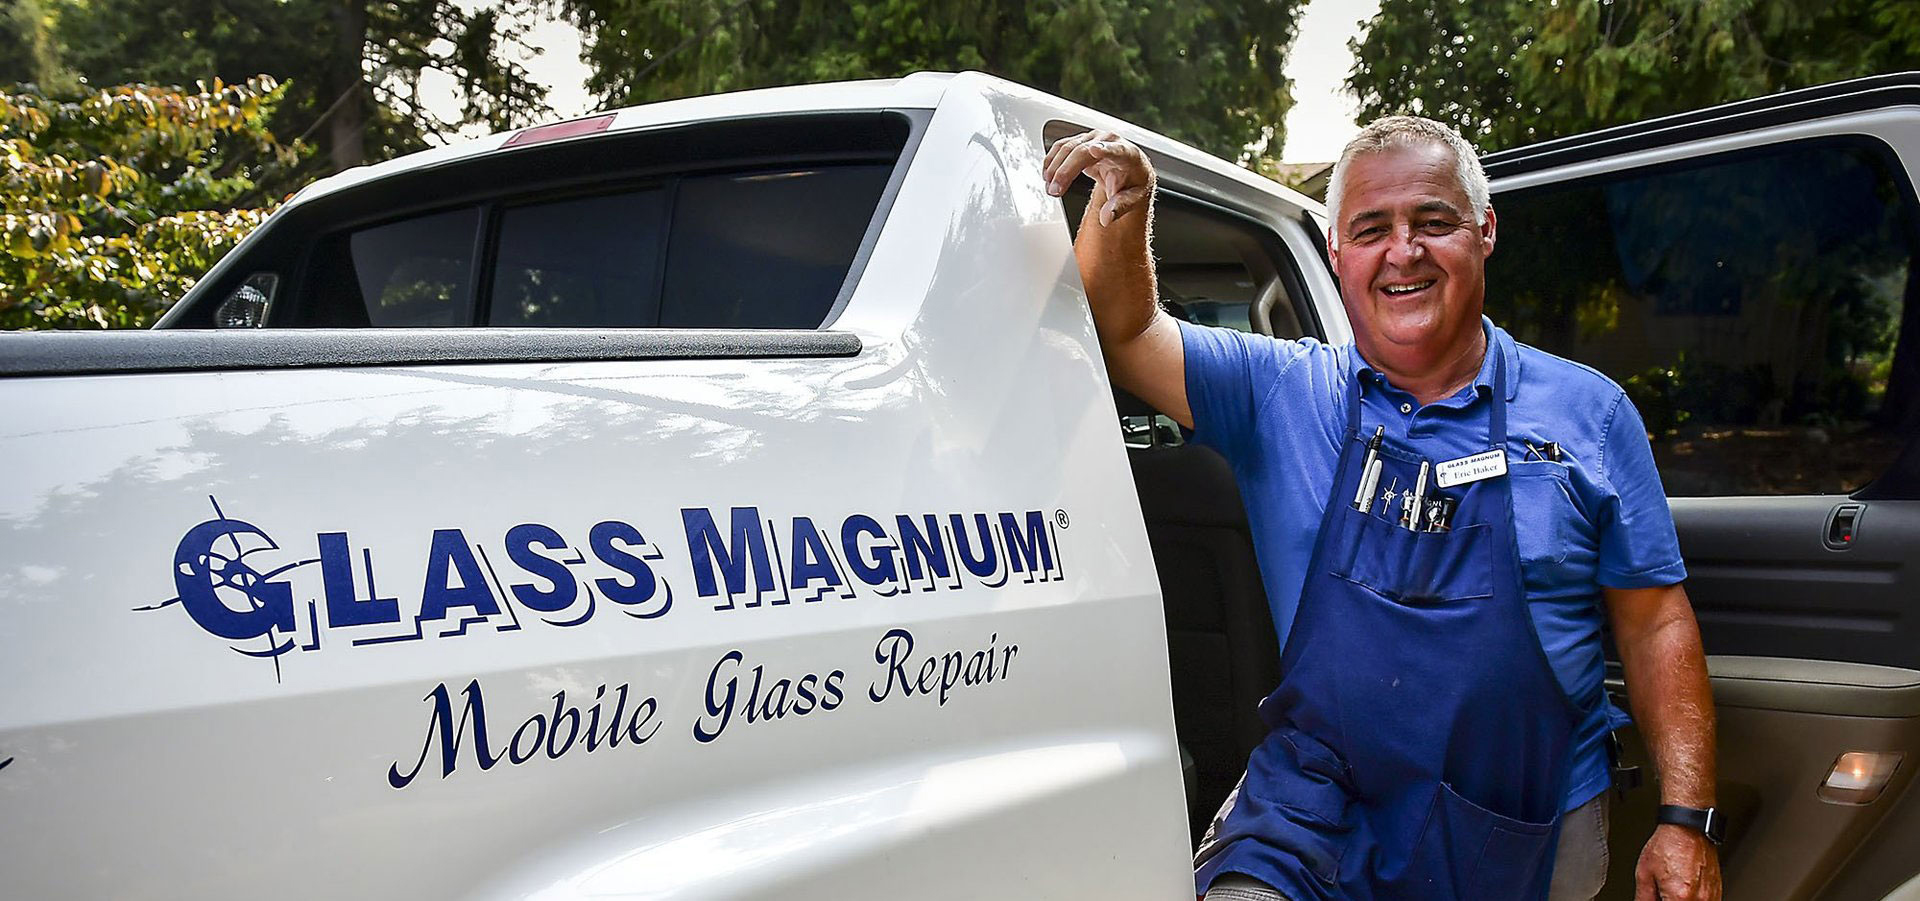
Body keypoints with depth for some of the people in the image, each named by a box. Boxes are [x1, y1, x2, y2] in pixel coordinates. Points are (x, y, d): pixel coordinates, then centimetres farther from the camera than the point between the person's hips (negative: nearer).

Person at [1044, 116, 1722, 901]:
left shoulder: (1588, 412, 1)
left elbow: (1656, 626, 3)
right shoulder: (1284, 395, 2)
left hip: (1534, 833, 1)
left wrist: (1686, 821, -3)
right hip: (1315, 813, 0)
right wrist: (1121, 209, -21)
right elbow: (1125, 335, -3)